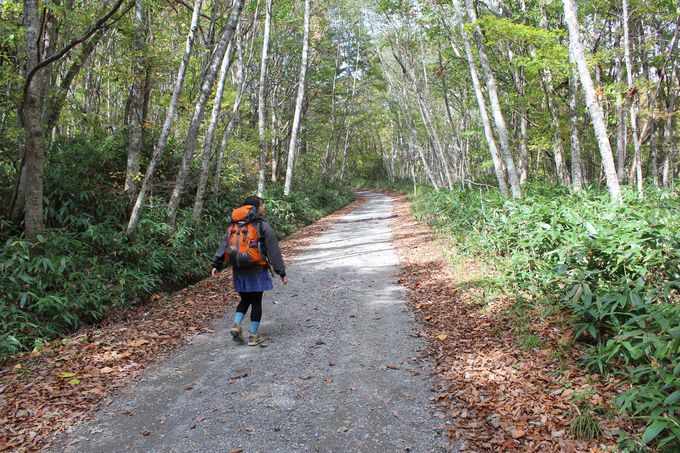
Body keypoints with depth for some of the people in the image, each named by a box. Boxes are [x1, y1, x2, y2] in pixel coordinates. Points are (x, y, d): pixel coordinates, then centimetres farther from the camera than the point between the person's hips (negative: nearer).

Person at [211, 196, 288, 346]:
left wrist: (217, 265, 2)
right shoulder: (263, 227, -8)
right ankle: (254, 336, 10)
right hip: (257, 271, -4)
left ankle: (236, 325, 1)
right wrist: (282, 272, -4)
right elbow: (273, 251, -8)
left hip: (240, 272, 5)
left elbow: (224, 244, 0)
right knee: (256, 302, 6)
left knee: (245, 300, 20)